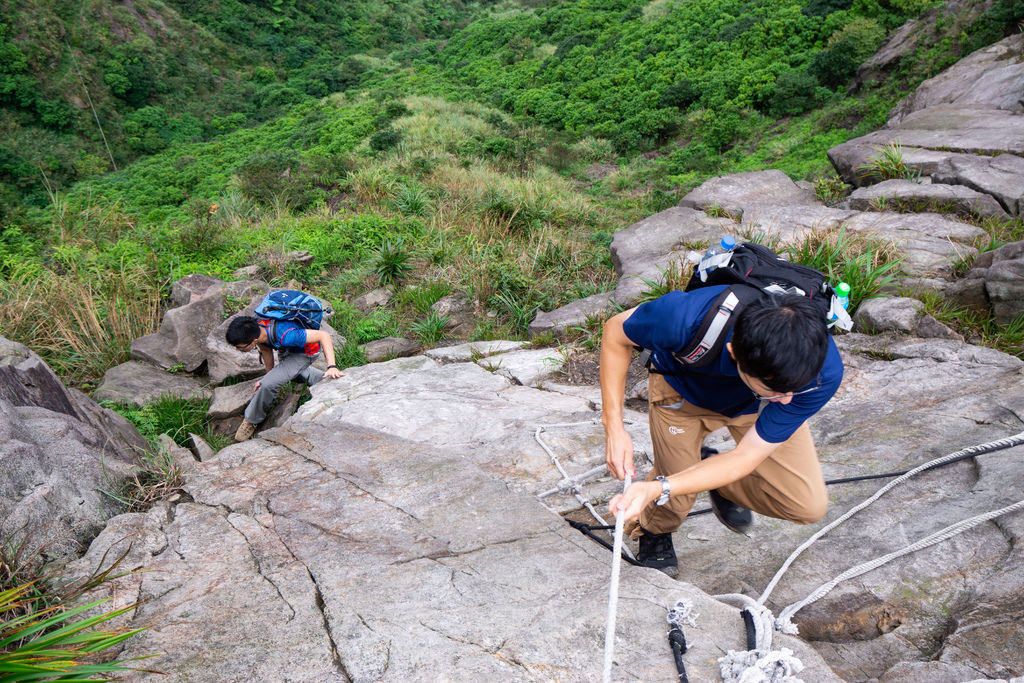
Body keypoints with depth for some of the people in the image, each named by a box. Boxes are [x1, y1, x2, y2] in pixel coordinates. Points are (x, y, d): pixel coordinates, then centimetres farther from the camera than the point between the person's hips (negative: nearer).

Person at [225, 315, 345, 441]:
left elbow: (324, 335, -40)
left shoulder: (284, 335, -45)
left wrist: (332, 367, -46)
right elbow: (266, 352, -5)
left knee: (268, 384, -21)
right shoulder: (254, 328, -24)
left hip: (305, 352, -8)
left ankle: (252, 420, 5)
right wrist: (269, 375, 4)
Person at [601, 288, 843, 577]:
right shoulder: (685, 316, -45)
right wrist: (613, 424, -28)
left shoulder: (825, 371, -38)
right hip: (684, 388, -1)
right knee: (674, 504, -9)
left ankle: (721, 484, 23)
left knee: (809, 506, -6)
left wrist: (657, 489, -44)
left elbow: (745, 458, -31)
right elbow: (615, 332, -21)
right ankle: (652, 531, 29)